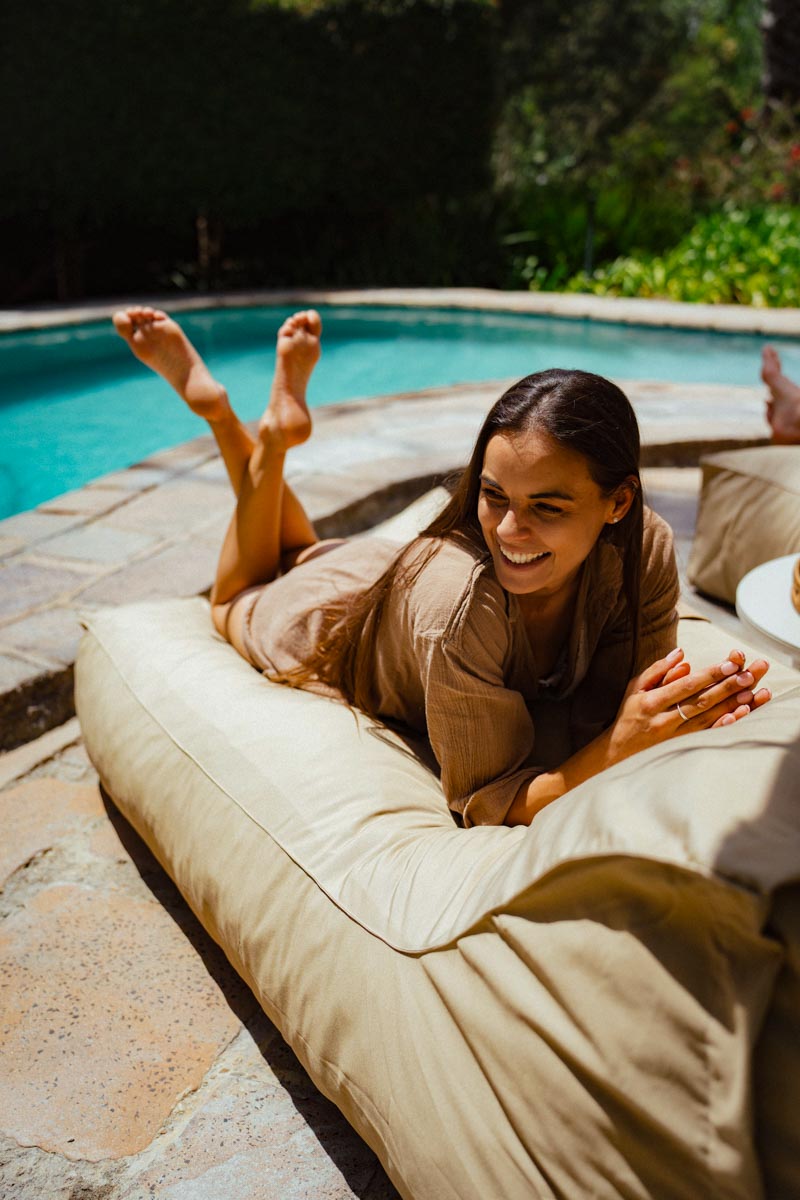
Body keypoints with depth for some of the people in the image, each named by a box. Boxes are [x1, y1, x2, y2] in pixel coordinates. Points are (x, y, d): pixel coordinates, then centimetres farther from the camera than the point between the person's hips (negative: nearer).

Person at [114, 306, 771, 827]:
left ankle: (283, 421, 29)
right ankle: (247, 427, 26)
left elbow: (620, 711, -25)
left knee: (303, 558, 37)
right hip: (340, 623, -4)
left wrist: (687, 711, -47)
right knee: (241, 601, 32)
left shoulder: (645, 550, -35)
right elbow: (485, 805, -37)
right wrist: (617, 748, -53)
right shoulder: (459, 609, -48)